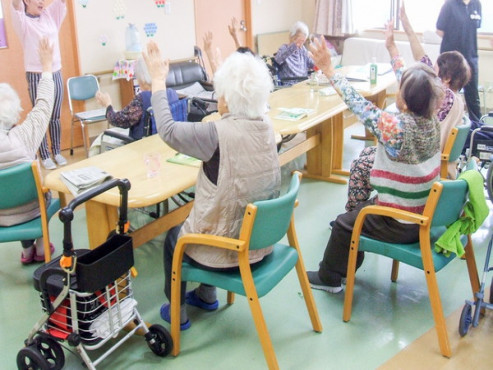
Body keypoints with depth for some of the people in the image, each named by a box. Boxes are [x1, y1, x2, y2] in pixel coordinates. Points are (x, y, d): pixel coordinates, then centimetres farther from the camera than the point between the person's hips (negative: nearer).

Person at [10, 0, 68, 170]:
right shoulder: (22, 21, -5)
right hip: (36, 76, -4)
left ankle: (57, 152, 23)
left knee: (55, 117, 12)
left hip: (56, 74, 4)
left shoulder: (50, 15, 8)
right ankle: (44, 156, 12)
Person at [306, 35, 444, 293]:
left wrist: (329, 70, -17)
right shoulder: (432, 120, -8)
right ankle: (346, 265, 43)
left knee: (344, 224, 12)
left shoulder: (397, 127, -30)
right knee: (360, 210, 26)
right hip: (426, 216, 8)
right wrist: (393, 50, 16)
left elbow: (357, 104, -24)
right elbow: (411, 86, 5)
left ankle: (329, 277, 30)